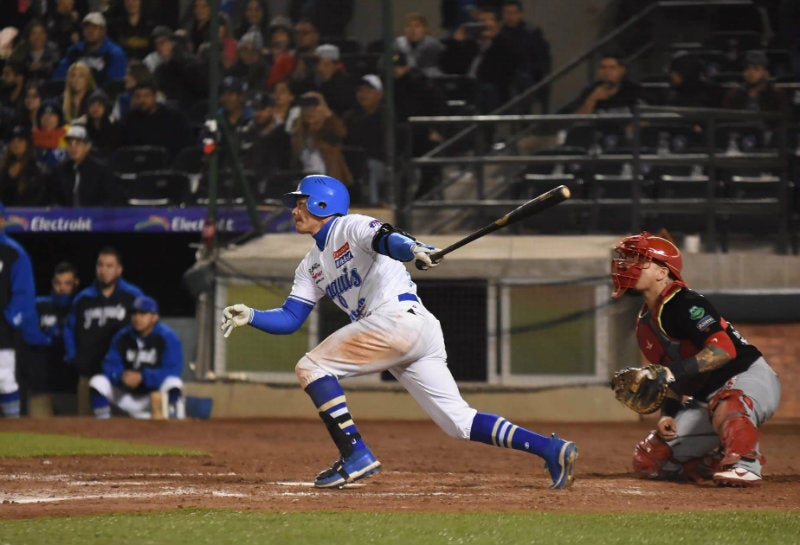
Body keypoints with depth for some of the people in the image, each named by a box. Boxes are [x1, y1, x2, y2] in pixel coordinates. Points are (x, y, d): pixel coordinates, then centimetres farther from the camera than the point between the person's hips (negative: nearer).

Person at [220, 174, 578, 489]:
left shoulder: (350, 227, 2)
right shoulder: (311, 266, 27)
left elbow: (384, 239, -19)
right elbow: (290, 319, 23)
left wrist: (413, 249, -41)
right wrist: (251, 316, 6)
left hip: (401, 319, -9)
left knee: (310, 367, -7)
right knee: (459, 422, 2)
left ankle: (355, 455, -14)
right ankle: (551, 449, -3)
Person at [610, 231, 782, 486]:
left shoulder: (683, 304, -18)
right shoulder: (645, 322, 11)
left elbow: (725, 349, -29)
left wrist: (674, 373, -35)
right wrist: (668, 413, 0)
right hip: (705, 396, 10)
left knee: (725, 408, -47)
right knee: (647, 461, 4)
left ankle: (746, 464, -28)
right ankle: (721, 464, 14)